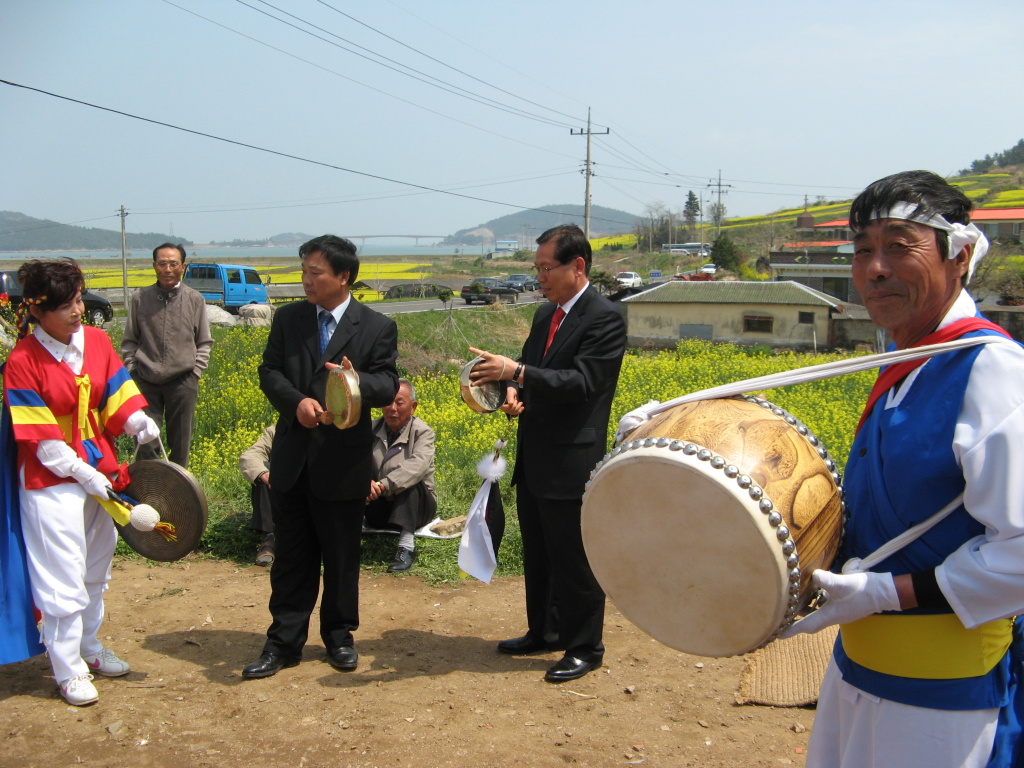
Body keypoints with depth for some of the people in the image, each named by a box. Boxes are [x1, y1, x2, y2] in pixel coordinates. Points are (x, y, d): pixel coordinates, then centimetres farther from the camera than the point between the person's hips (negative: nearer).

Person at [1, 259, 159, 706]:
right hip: (52, 483, -6)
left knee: (96, 568, 19)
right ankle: (68, 671, 16)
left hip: (98, 472, 6)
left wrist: (139, 421, -16)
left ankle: (89, 648, 37)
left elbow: (116, 393, 3)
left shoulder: (97, 341, -1)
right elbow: (39, 436, -16)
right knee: (63, 578, 1)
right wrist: (80, 471, -18)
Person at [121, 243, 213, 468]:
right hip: (146, 382, 0)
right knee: (145, 443, 1)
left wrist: (195, 371, -2)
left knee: (180, 443, 9)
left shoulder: (195, 300, 2)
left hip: (182, 382, 0)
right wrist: (131, 369, -2)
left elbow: (204, 343, 8)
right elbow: (129, 341, 9)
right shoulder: (140, 298, 2)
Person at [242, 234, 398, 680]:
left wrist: (357, 381, -31)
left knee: (342, 558, 11)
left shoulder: (377, 328, -4)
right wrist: (297, 401, -18)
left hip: (343, 462, -2)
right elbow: (269, 373, 2)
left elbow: (388, 388, -9)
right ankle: (284, 642, 21)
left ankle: (339, 636, 28)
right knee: (292, 557, 10)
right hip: (292, 459, 3)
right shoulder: (288, 318, 6)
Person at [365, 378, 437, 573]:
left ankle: (406, 546, -40)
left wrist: (383, 485, -45)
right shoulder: (371, 429, 2)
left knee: (410, 480, -34)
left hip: (414, 505, -3)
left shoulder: (422, 433, -9)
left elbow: (418, 465, -30)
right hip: (378, 507, 3)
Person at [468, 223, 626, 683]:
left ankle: (585, 649, 18)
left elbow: (581, 382, -24)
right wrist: (514, 391, -4)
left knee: (575, 560, 3)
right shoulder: (545, 314, 13)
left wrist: (516, 373, -32)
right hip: (533, 460, 9)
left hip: (571, 464, -9)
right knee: (537, 555, 20)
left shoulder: (604, 319, -14)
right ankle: (543, 632, 36)